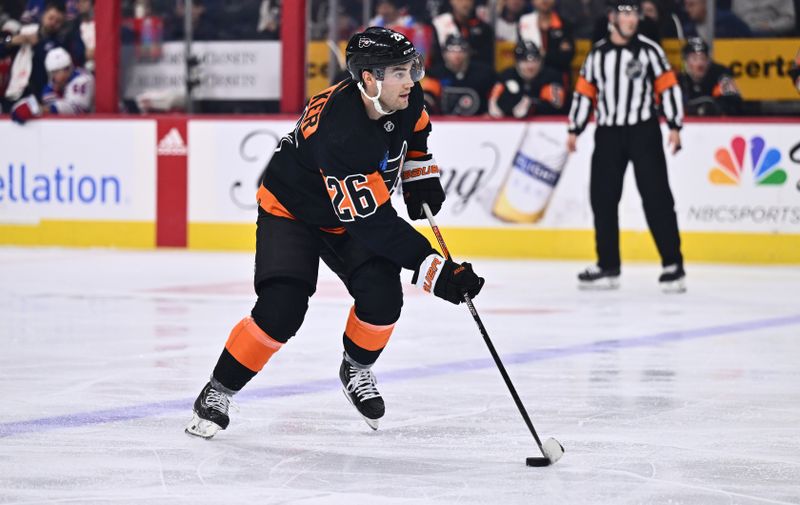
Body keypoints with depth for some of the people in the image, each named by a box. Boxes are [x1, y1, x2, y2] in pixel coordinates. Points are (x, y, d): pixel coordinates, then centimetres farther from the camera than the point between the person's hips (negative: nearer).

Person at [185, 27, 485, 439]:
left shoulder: (405, 99, -18)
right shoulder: (339, 130, -40)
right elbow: (373, 221, -39)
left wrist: (421, 178, 4)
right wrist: (434, 271, -41)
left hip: (351, 210, 6)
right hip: (290, 208, -6)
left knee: (382, 296, -14)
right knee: (281, 311, -21)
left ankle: (356, 372, 15)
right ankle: (218, 393, -1)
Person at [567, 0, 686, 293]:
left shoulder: (649, 50, -1)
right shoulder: (596, 54, 9)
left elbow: (668, 88, -3)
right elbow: (584, 92, 14)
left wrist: (674, 127, -10)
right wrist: (574, 130, 10)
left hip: (644, 133, -4)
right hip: (608, 135, 4)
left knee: (656, 197, -8)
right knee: (603, 200, 4)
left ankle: (673, 265, -7)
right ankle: (608, 267, 14)